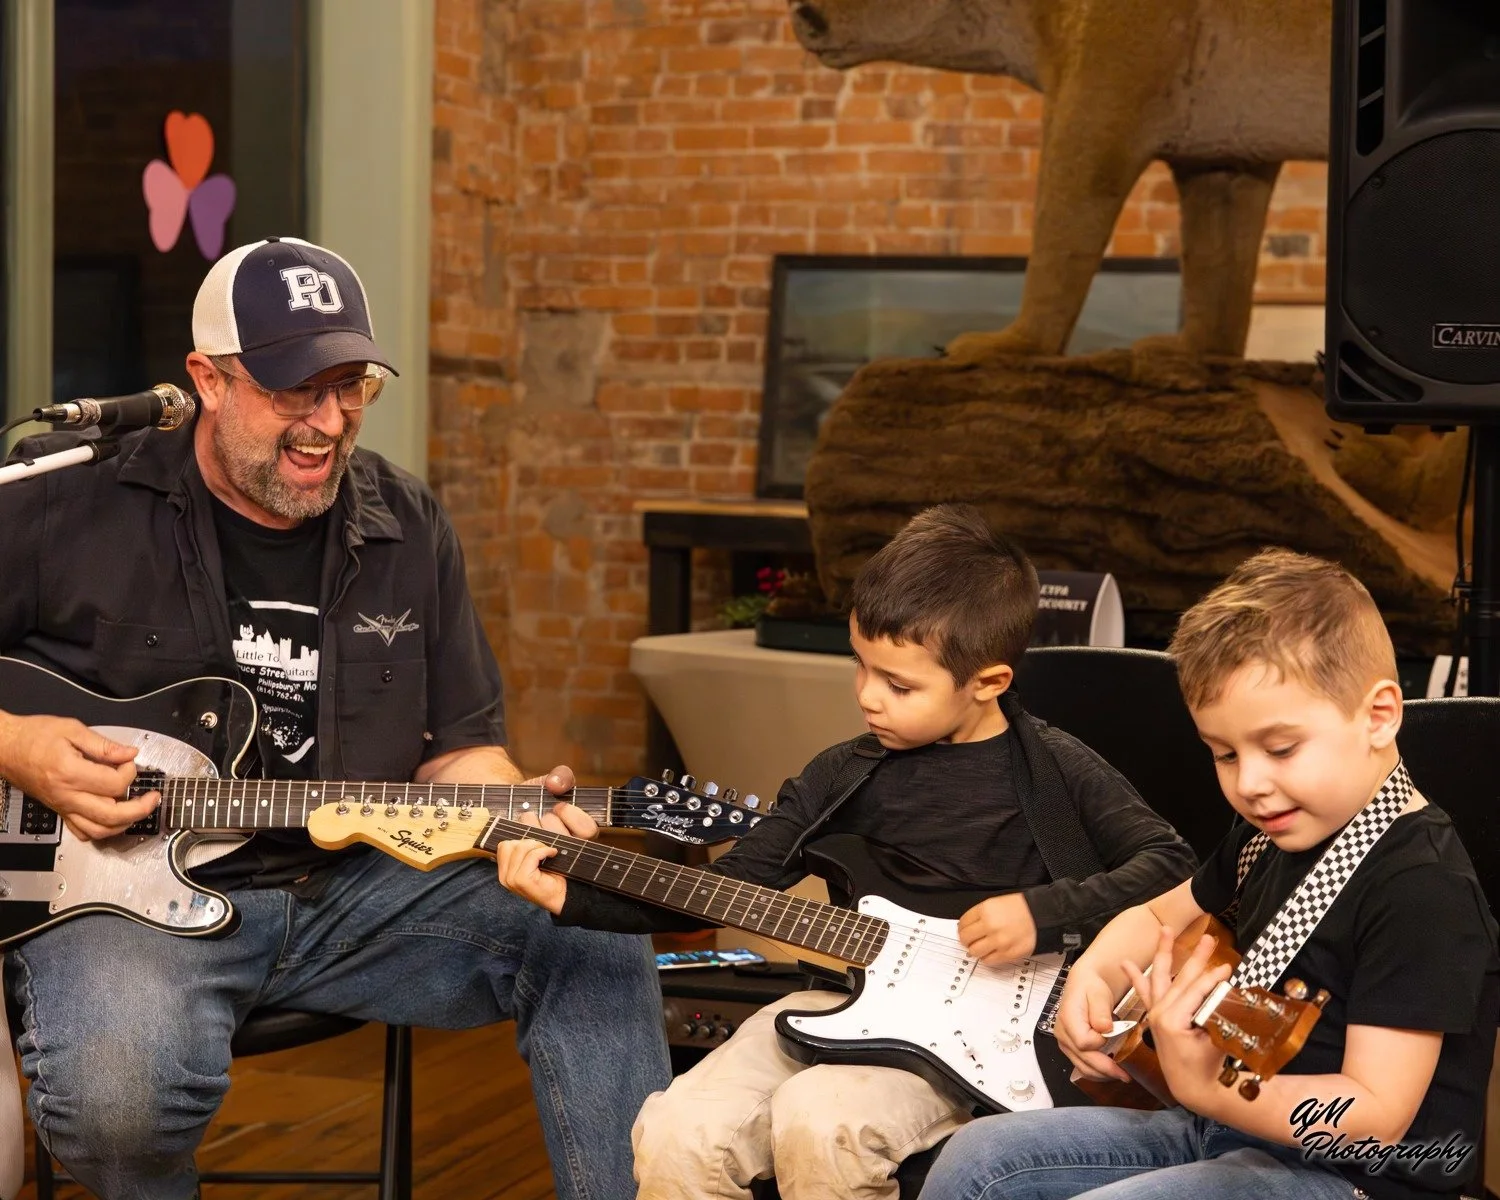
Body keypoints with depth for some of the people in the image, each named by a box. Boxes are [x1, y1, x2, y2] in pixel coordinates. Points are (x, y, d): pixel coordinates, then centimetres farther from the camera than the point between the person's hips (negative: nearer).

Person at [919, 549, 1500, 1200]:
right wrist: (1094, 975, 2)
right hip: (1226, 1124, 9)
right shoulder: (1266, 837, 7)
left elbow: (1377, 1113, -25)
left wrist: (1206, 1086, -36)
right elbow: (1157, 916, 24)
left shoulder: (1421, 885, -20)